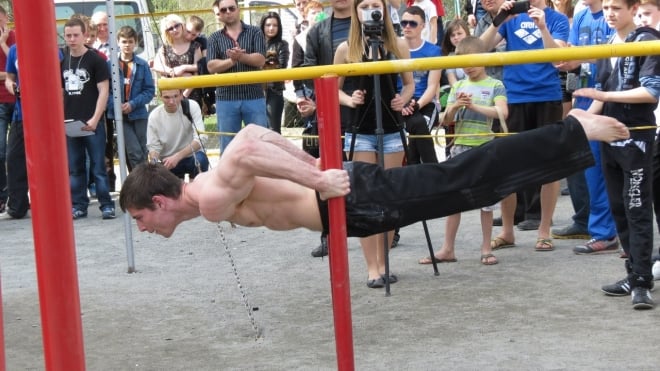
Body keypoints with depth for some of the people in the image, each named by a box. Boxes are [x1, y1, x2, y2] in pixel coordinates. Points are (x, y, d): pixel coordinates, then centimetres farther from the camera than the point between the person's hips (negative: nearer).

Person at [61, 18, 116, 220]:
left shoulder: (96, 60, -4)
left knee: (98, 166, -3)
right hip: (70, 122, 5)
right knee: (74, 167, 8)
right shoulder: (62, 62, 11)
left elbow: (104, 91, -8)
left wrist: (95, 119, -17)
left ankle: (107, 205, 2)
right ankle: (78, 205, 14)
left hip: (92, 122, -5)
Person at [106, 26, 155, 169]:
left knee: (142, 152, 9)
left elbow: (150, 90, -1)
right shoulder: (110, 64, -2)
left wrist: (133, 104, -12)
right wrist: (115, 105, -17)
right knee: (135, 152, -11)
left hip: (138, 114, 2)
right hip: (119, 115, -2)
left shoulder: (142, 65, 0)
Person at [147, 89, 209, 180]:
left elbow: (200, 139, -23)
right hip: (169, 162, 2)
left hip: (191, 156, -2)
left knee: (200, 159, -34)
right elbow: (153, 146, -4)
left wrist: (177, 157, -36)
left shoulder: (192, 106, -15)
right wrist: (153, 161, -28)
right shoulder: (154, 116, -11)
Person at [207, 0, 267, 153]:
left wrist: (241, 56, -22)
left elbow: (260, 60, -6)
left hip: (254, 97, -1)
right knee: (227, 147, 5)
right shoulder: (215, 38, 10)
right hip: (226, 98, 1)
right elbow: (211, 66, -2)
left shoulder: (255, 32, 6)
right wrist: (232, 60, -16)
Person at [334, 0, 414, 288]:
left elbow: (409, 83, 10)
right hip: (361, 132, -1)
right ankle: (372, 267, 3)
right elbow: (334, 89, 5)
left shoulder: (398, 45, 1)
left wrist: (403, 99, -10)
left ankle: (384, 262, 16)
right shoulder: (346, 49, -2)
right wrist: (349, 99, -14)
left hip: (392, 130, 2)